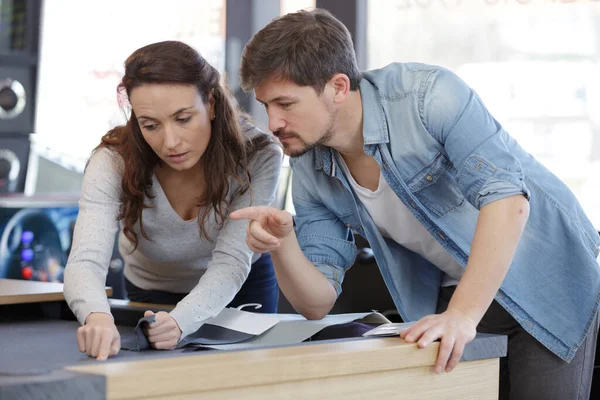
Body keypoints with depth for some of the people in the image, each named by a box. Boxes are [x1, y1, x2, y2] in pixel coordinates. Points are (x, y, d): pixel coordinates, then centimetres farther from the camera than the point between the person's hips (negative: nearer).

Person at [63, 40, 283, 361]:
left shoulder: (257, 155, -29)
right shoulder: (113, 163, -29)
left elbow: (231, 262, -33)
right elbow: (85, 262, -40)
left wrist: (181, 321, -53)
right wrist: (97, 317, -64)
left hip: (241, 290, 0)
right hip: (150, 294, 0)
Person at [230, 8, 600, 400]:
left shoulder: (428, 94, -25)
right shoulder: (310, 172, -7)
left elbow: (507, 199, -33)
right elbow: (318, 303, -6)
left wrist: (462, 316, -39)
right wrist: (283, 245, -26)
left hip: (548, 277, -5)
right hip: (454, 293, 5)